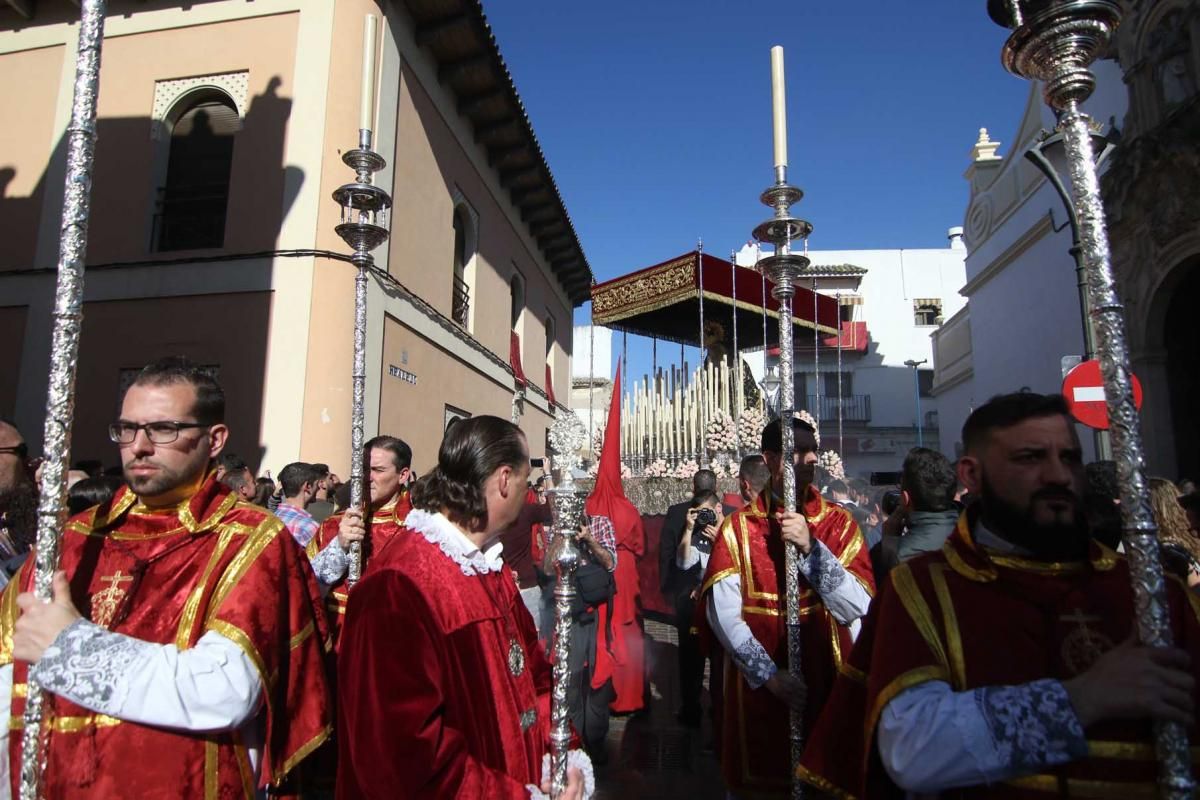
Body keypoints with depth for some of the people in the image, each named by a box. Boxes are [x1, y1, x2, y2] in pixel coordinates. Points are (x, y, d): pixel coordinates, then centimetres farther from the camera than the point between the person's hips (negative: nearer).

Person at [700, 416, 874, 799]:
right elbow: (722, 612, -9)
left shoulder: (839, 522, 0)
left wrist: (810, 546, -20)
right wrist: (769, 673, -16)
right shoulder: (737, 527, -4)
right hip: (758, 687, -1)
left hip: (828, 681, 1)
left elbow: (857, 607, -10)